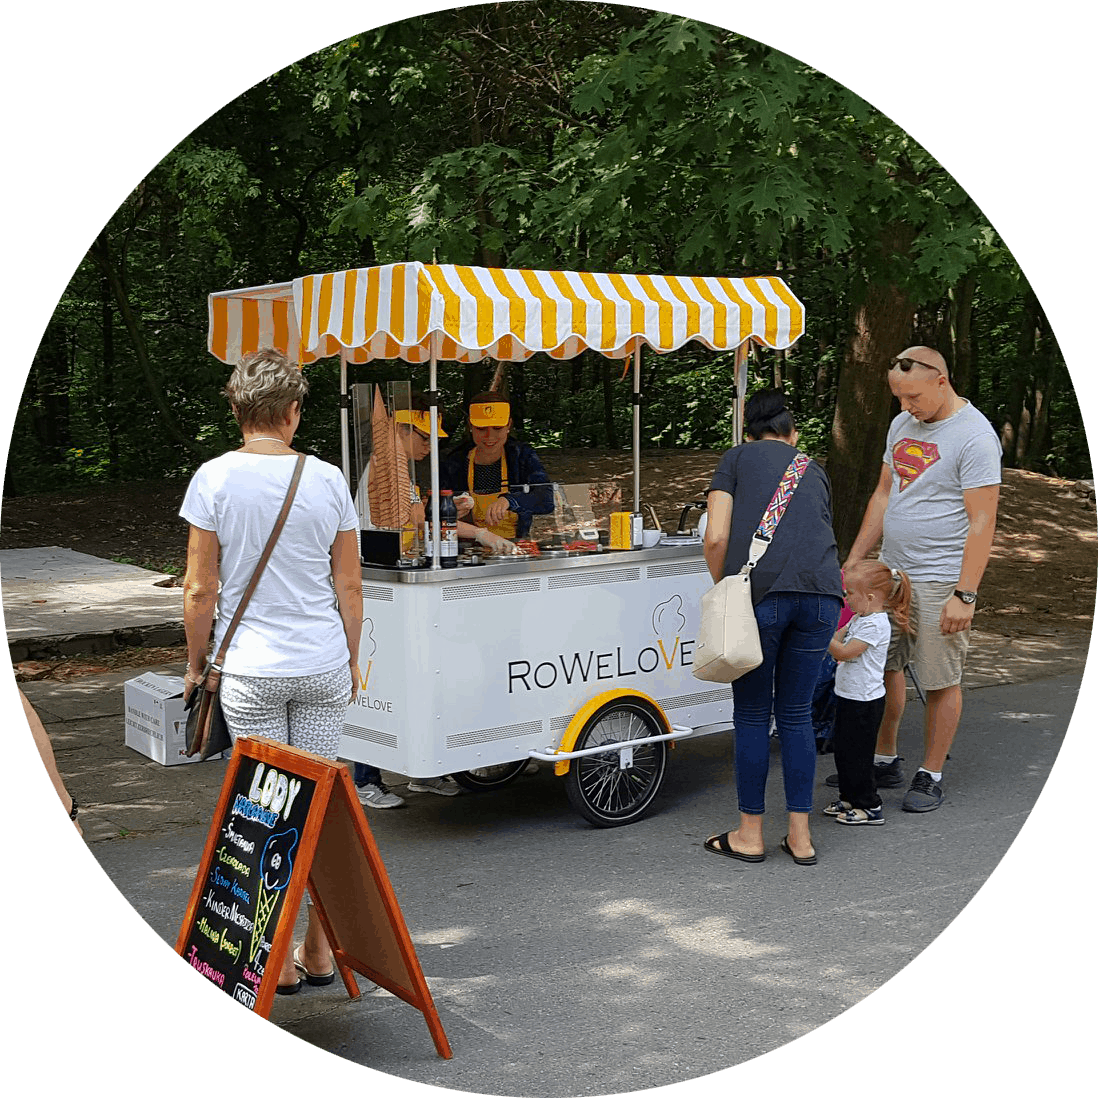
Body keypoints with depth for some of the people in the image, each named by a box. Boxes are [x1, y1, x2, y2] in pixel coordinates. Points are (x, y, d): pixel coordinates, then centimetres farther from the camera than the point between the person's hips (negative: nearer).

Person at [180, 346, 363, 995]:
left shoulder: (215, 479, -7)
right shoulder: (328, 479, -1)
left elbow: (201, 589, -6)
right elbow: (350, 587, 3)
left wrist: (197, 663, 8)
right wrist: (352, 660, 16)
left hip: (250, 671, -2)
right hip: (324, 666, 2)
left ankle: (279, 960, 13)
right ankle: (320, 951, 20)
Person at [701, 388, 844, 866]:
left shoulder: (737, 458, 14)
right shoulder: (814, 470, 26)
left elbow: (715, 539, 1)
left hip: (761, 593, -3)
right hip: (821, 593, 3)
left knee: (752, 714, 10)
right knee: (796, 713, 15)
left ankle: (750, 833, 19)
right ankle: (800, 836, 19)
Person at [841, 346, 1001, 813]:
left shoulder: (975, 437, -14)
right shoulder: (902, 424, 11)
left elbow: (981, 524, -16)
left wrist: (964, 595, -20)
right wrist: (854, 560, 15)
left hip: (940, 582, -7)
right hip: (891, 572, 7)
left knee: (940, 682, 1)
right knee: (882, 666, 11)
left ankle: (930, 776, 14)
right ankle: (884, 762, 25)